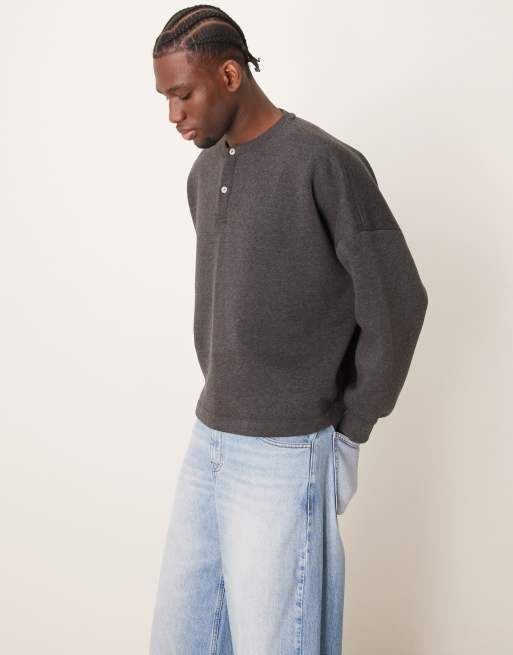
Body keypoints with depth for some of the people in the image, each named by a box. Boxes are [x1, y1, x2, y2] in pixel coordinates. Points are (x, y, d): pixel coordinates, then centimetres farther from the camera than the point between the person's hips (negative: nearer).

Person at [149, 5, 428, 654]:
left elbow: (396, 302, -11)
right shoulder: (204, 173, 10)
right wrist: (221, 396, 9)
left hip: (284, 455, -7)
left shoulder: (327, 164, -13)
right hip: (208, 441, 7)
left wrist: (348, 434, -6)